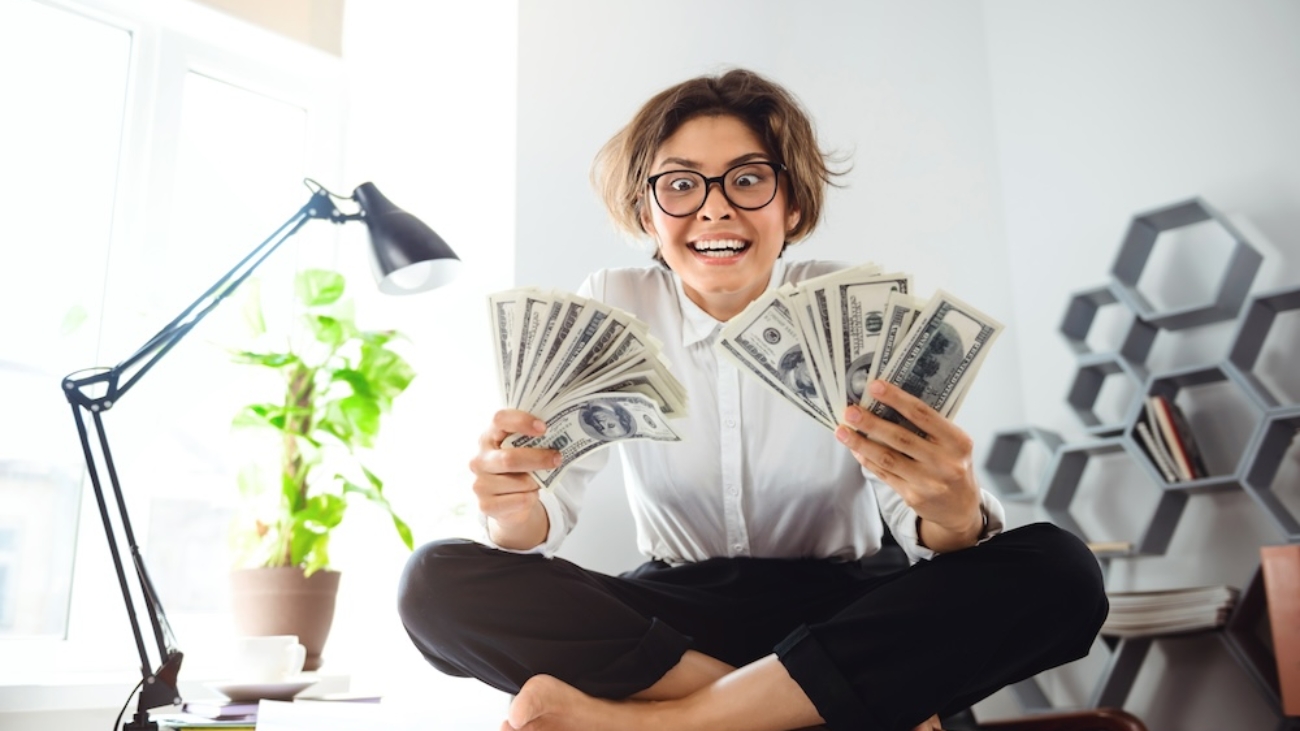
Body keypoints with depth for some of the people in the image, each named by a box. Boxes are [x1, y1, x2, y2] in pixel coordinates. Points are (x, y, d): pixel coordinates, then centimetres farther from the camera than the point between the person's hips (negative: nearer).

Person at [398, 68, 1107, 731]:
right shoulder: (613, 306, -5)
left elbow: (926, 527, -14)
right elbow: (540, 517, -12)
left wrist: (953, 512, -37)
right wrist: (512, 512, -35)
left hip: (837, 611, 0)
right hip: (671, 610, 1)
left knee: (1058, 572, -26)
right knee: (436, 582, -23)